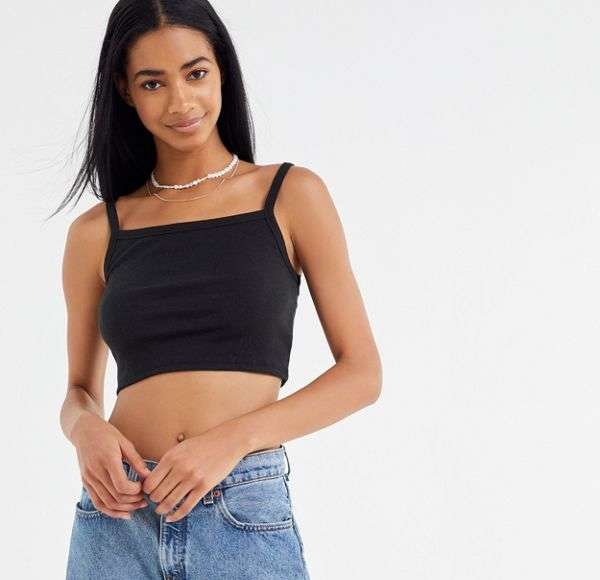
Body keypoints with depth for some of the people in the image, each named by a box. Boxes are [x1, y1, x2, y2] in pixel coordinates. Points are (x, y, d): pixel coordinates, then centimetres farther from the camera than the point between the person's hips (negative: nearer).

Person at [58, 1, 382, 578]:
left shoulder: (290, 195, 2)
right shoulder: (96, 232, 7)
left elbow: (362, 372, 0)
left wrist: (233, 437, -13)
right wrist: (86, 428, -6)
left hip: (246, 517, -2)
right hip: (115, 523, 2)